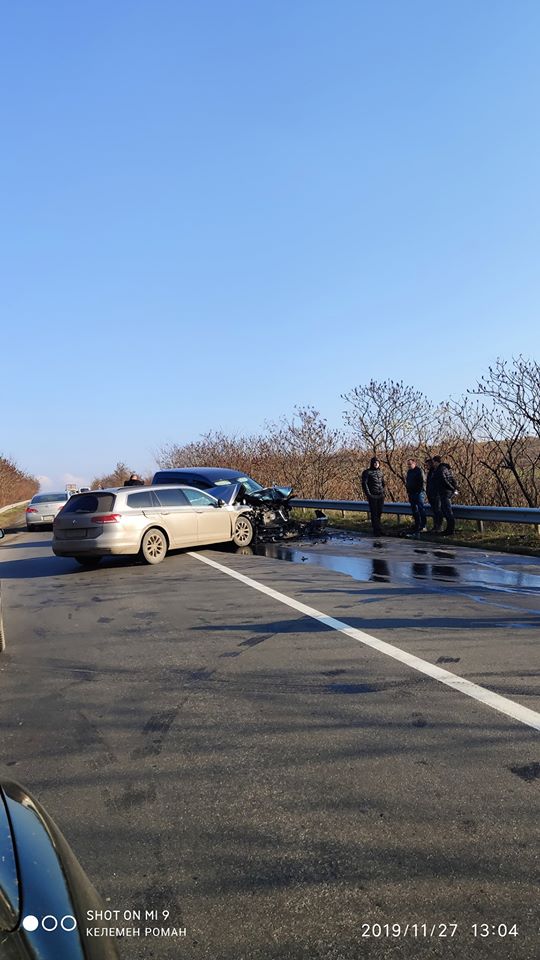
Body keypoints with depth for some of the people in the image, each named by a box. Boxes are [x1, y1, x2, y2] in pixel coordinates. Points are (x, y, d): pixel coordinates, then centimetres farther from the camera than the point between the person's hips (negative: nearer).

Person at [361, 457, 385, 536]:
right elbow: (364, 484, -8)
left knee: (379, 512, 8)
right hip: (373, 496, -6)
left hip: (381, 496, 6)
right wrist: (368, 494, -13)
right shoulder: (367, 472, -3)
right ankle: (377, 530, -2)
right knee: (374, 513, -4)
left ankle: (377, 528, 21)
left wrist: (383, 492, 14)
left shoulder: (380, 472, 15)